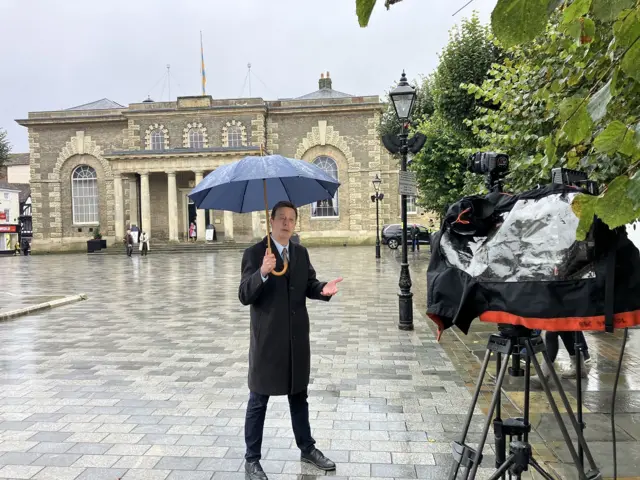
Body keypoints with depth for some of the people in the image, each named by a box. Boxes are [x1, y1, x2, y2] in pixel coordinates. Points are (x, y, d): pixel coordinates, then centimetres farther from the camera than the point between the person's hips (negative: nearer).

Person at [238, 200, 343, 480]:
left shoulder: (301, 253, 7)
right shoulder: (255, 253, -11)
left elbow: (309, 286, 7)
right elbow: (244, 296, -18)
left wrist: (323, 289, -16)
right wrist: (262, 273, -36)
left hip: (298, 337, 5)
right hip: (267, 339, -5)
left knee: (299, 396, 20)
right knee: (258, 401, 8)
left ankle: (307, 448, 38)